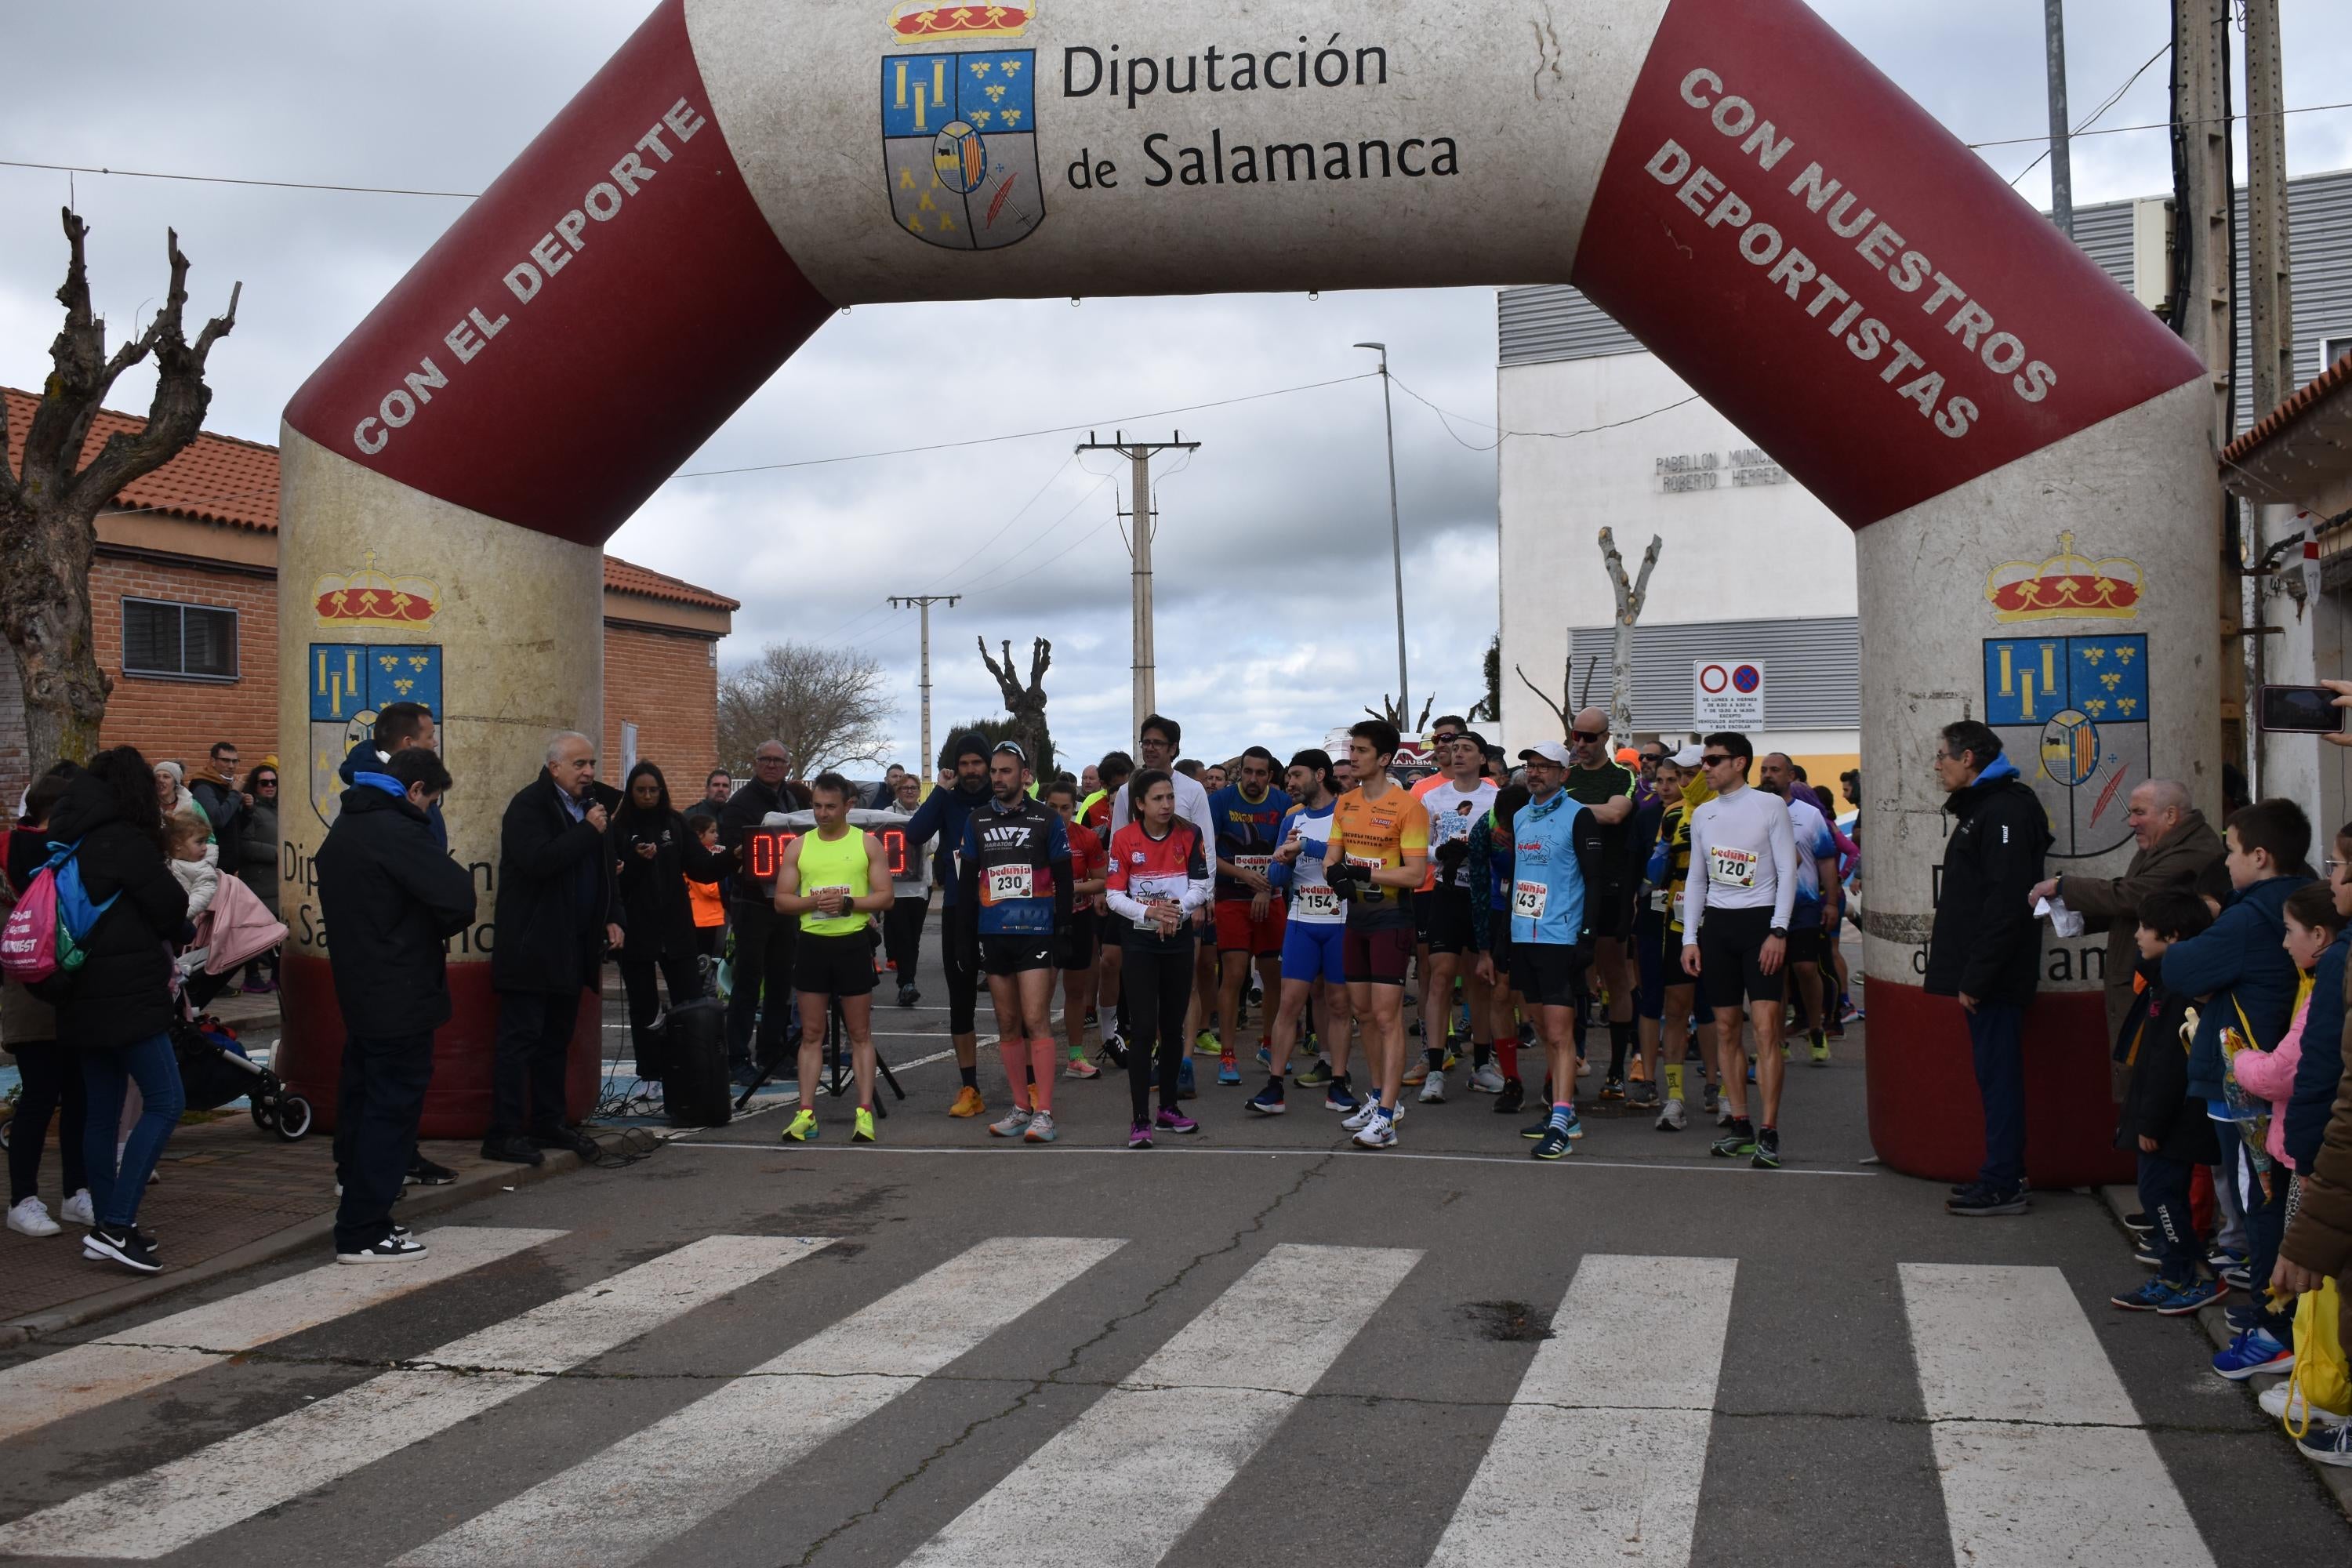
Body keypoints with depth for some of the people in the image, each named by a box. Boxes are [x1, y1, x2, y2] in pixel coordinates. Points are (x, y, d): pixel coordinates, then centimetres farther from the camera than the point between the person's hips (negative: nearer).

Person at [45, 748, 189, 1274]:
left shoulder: (72, 843, 12)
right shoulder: (124, 842, -13)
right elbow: (173, 907, -8)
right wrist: (160, 944, 13)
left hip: (85, 997, 9)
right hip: (128, 996, -9)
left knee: (101, 1111, 12)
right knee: (165, 1102, -7)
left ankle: (106, 1228, 18)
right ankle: (116, 1225, -13)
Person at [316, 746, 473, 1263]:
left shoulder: (342, 829, 13)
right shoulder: (396, 830, -17)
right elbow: (458, 895, -26)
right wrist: (440, 929, -5)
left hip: (358, 993, 9)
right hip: (401, 998, -9)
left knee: (361, 1102, 15)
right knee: (392, 1108, -4)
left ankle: (361, 1218, 23)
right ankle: (363, 1233, -2)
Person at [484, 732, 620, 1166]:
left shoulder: (589, 804, 15)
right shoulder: (529, 805, -11)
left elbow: (602, 867, 25)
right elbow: (538, 860, -26)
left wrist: (612, 917, 13)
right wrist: (589, 830, -20)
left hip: (572, 947, 8)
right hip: (532, 947, -8)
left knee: (556, 1040, 13)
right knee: (520, 1038, -6)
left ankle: (549, 1124, 21)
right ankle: (503, 1134, -3)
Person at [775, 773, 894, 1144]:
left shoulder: (867, 844, 2)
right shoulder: (798, 846, 7)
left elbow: (885, 897, -2)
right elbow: (781, 900, 6)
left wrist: (848, 904, -17)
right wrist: (812, 902, -13)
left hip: (853, 943, -2)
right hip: (812, 943, 2)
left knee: (860, 1033, 3)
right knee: (811, 1033, 5)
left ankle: (864, 1113, 4)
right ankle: (806, 1113, 7)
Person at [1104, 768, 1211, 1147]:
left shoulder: (1190, 835, -2)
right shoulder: (1124, 839, -6)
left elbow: (1200, 887, -4)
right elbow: (1114, 895, -8)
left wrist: (1174, 909, -23)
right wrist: (1150, 911, -24)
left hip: (1179, 942, 3)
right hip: (1139, 943, -3)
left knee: (1173, 1027, 11)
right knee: (1143, 1028, -8)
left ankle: (1169, 1108, 24)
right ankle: (1140, 1120, -7)